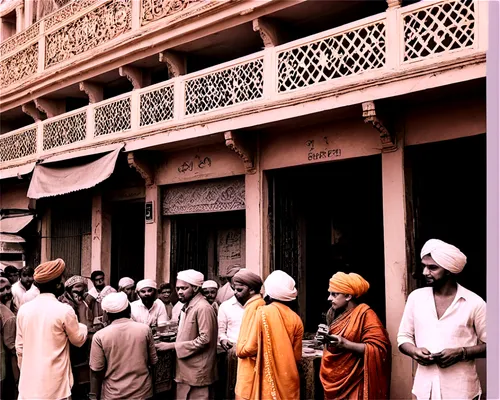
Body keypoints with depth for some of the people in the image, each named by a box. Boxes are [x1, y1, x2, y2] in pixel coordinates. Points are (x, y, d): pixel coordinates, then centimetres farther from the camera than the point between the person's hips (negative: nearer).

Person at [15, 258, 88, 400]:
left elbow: (19, 347, 8)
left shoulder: (23, 309, -1)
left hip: (29, 382, 4)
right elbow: (78, 340, -1)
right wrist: (83, 325, 17)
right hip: (54, 384, -4)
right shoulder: (64, 310, -15)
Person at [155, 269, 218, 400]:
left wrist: (172, 346, -19)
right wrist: (170, 343, 6)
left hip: (197, 372, -9)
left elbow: (204, 339, -21)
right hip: (186, 370, 9)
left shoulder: (203, 308, -16)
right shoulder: (187, 307, 15)